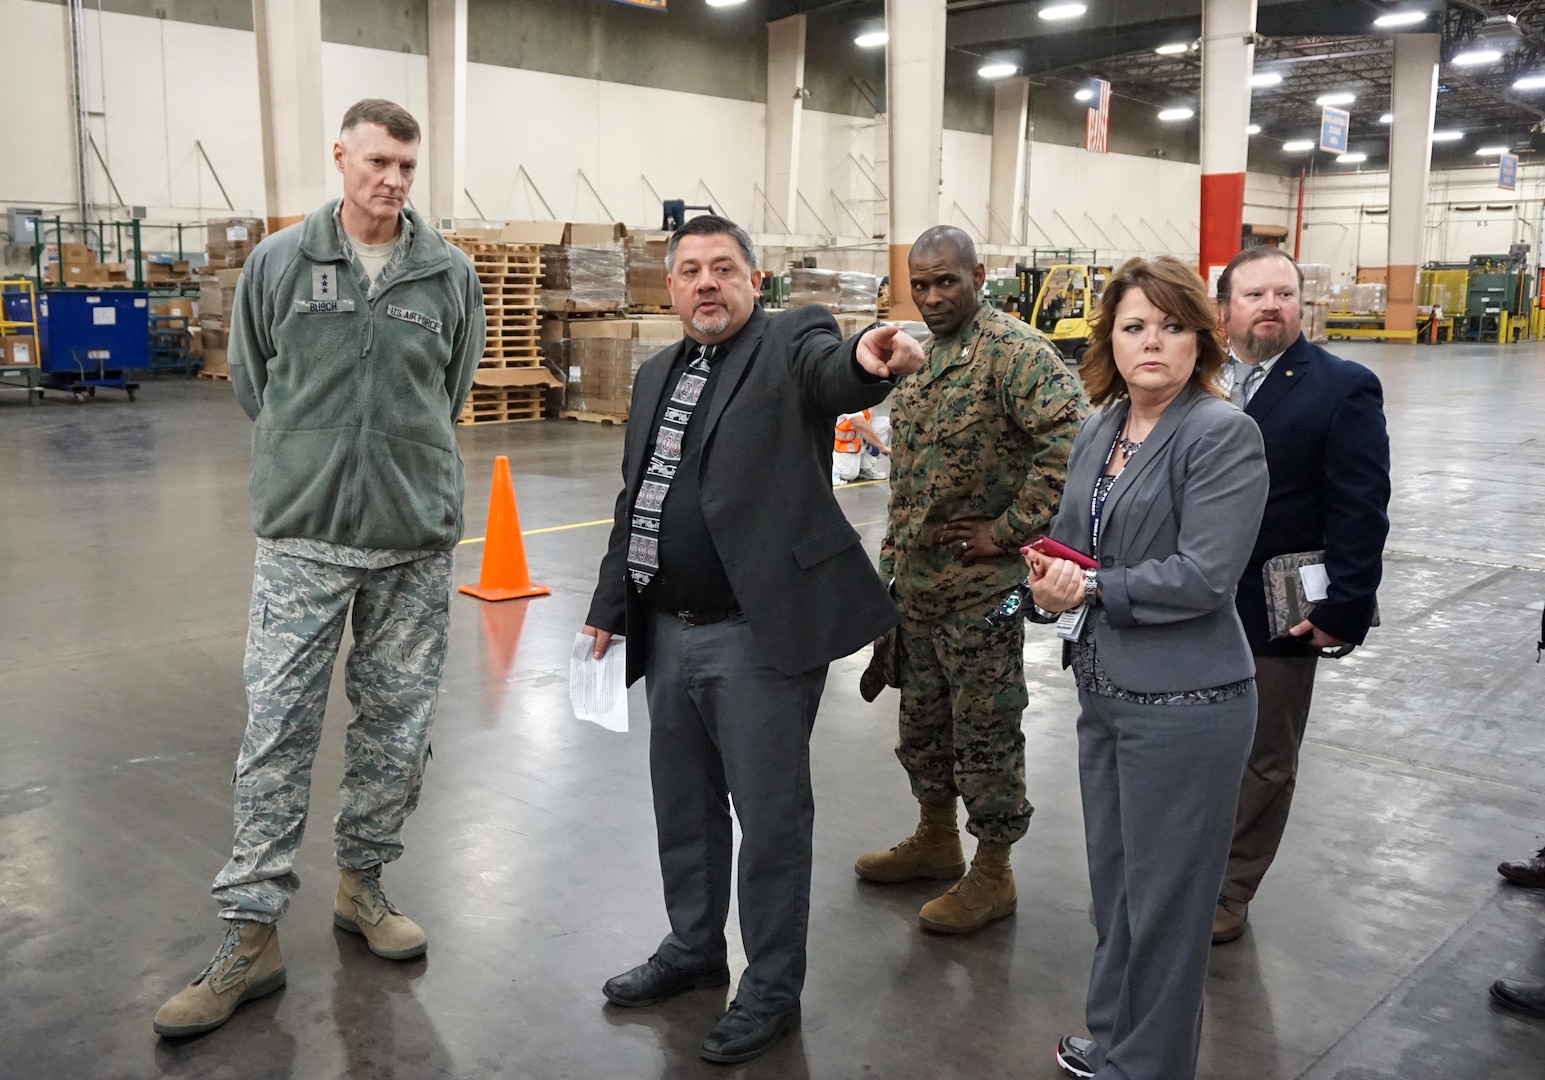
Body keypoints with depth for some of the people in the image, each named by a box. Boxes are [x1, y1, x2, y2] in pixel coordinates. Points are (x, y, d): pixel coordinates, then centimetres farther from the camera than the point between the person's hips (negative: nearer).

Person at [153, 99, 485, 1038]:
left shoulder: (451, 274, 2)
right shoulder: (279, 264, 0)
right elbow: (252, 382, 11)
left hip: (418, 538, 1)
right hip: (303, 536, -1)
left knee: (397, 729, 10)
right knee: (278, 733, 1)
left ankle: (363, 883, 31)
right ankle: (251, 938, 11)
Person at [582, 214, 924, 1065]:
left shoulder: (789, 341, -6)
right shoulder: (656, 375, 13)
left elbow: (831, 374, -30)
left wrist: (869, 360, -53)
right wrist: (609, 607, 15)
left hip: (759, 635, -7)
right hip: (668, 636, 7)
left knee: (770, 814, 5)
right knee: (682, 804, 20)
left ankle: (772, 987, 23)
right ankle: (693, 948, 41)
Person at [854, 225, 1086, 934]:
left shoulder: (1015, 351, -15)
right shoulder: (918, 355, 11)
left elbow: (1071, 442, -26)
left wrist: (1009, 530, -21)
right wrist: (893, 552, 16)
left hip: (978, 585, -8)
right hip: (913, 579, 9)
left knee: (985, 730, 4)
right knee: (922, 717, 20)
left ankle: (992, 872, 18)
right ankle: (936, 838, 38)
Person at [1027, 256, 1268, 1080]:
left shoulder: (1222, 433, -14)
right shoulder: (1100, 431, 9)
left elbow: (1205, 574, -21)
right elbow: (1074, 539, 14)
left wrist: (1094, 589, -14)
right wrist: (1050, 575, -8)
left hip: (1182, 703, -7)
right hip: (1104, 688, 8)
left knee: (1162, 898, 8)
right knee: (1113, 882, 21)